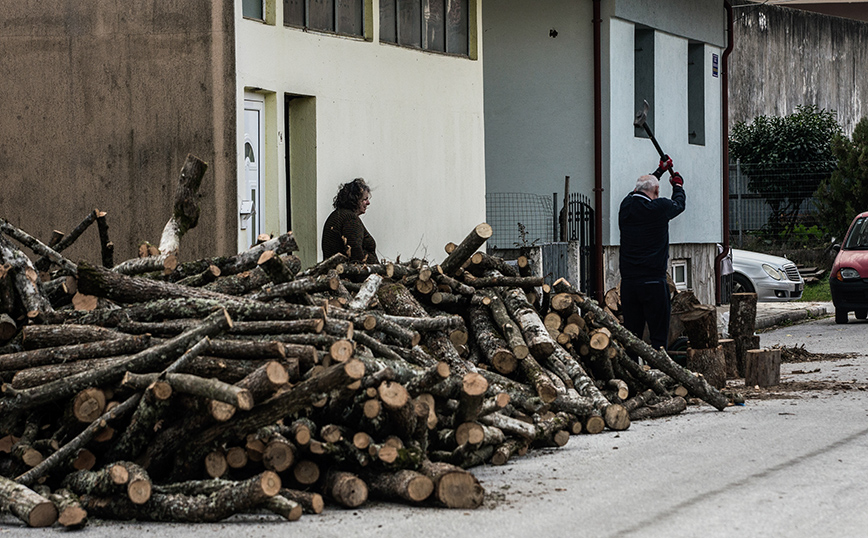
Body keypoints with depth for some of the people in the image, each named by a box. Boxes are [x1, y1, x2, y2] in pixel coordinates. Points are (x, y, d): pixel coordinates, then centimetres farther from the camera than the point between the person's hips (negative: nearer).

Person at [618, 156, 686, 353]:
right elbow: (679, 204, 15)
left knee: (631, 335, 8)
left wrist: (660, 170, 42)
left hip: (628, 282, 5)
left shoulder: (626, 205, 5)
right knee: (658, 336, -2)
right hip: (653, 281, -5)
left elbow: (640, 190, 28)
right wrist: (678, 185, 37)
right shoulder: (660, 207, -8)